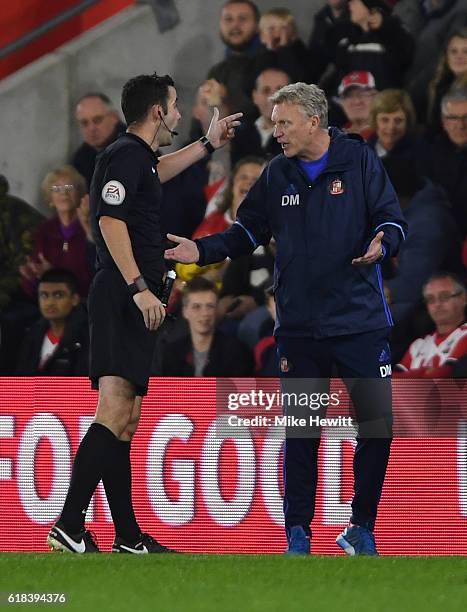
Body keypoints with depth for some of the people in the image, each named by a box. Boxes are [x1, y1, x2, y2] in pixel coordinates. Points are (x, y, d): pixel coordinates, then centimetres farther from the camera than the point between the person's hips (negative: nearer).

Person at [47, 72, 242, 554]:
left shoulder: (136, 158, 22)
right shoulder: (126, 156, -8)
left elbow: (156, 172, 47)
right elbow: (111, 220, -20)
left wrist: (208, 144, 53)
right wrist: (139, 287, -25)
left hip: (128, 303, 11)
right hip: (123, 300, -11)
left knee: (125, 420, 11)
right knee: (115, 411, -20)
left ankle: (129, 539, 13)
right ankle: (69, 527, -30)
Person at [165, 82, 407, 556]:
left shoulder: (359, 161, -3)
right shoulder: (277, 173, 7)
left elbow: (391, 219, -3)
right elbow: (249, 231, 14)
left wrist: (382, 242, -25)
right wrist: (203, 251, 1)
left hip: (360, 321, -2)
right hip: (298, 327, 2)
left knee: (378, 426, -2)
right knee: (301, 432, 4)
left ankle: (361, 528, 13)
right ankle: (297, 530, 13)